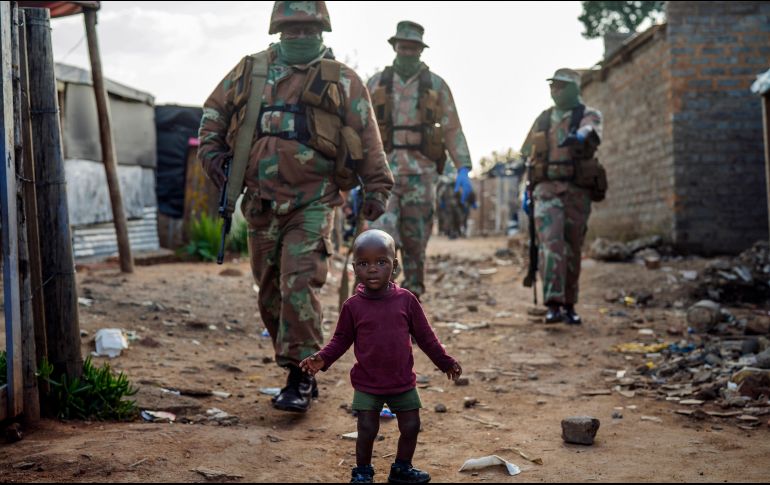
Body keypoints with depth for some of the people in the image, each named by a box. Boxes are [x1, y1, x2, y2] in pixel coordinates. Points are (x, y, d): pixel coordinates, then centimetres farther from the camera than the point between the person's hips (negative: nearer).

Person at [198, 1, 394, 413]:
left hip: (312, 205, -4)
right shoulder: (250, 72, 12)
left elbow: (367, 140, 5)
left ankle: (300, 377, -10)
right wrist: (211, 149, 9)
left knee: (299, 286, -17)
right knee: (270, 294, 9)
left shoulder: (343, 82, 4)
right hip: (262, 204, 4)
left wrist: (377, 187, 2)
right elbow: (214, 109, 23)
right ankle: (302, 371, 22)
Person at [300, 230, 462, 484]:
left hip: (403, 382, 2)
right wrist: (322, 359, -16)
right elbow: (341, 339, -1)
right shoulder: (353, 306, -9)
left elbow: (425, 336, 2)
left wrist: (446, 362, 6)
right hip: (367, 384, -2)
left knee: (411, 427, 9)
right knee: (367, 430, 1)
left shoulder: (406, 300, -7)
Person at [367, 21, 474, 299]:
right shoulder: (376, 83, 7)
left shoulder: (436, 85, 5)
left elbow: (452, 131, 2)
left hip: (421, 174, 0)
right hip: (383, 173, 0)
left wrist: (463, 170, -9)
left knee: (415, 244, 5)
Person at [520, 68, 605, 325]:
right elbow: (531, 157, 21)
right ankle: (553, 305, -24)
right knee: (551, 245, -17)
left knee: (572, 251, 6)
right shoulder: (543, 119, 14)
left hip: (577, 192, -1)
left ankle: (569, 306, 21)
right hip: (546, 190, 1)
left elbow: (590, 130, -22)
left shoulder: (589, 115, 3)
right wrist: (528, 190, 16)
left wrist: (579, 136, -46)